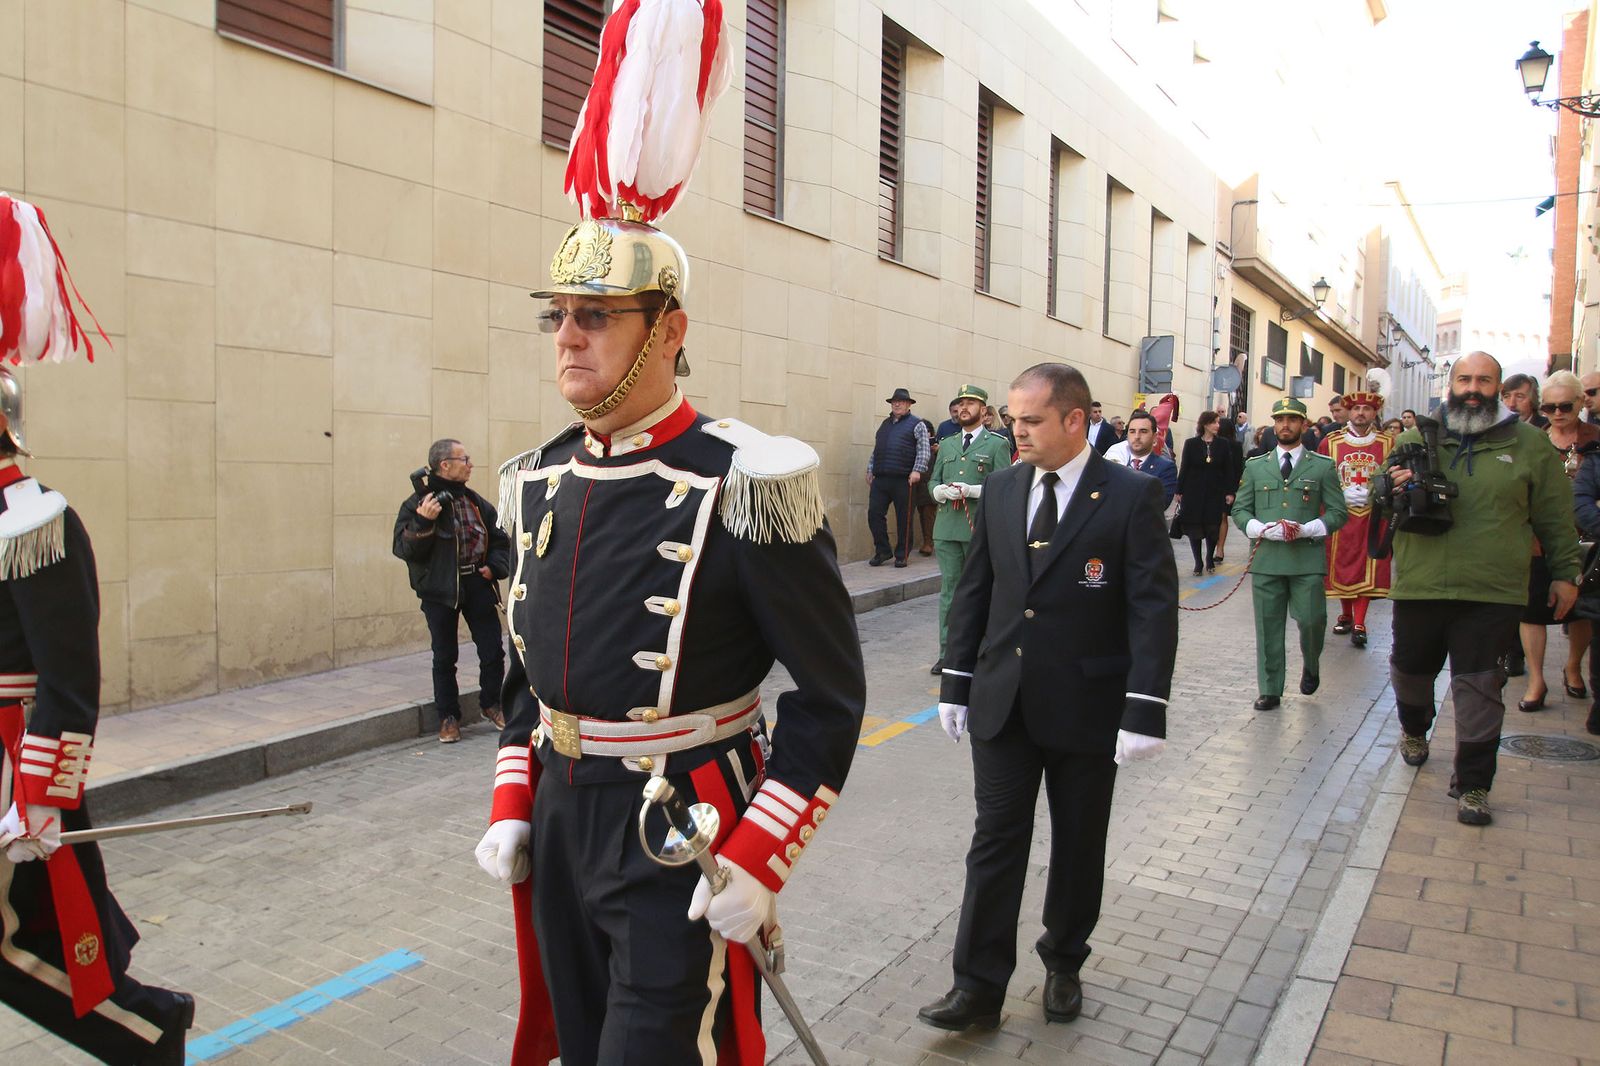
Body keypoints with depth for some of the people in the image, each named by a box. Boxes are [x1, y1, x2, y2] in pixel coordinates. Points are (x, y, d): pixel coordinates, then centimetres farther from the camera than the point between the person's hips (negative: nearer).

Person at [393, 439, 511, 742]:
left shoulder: (476, 501, 9)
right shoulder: (419, 503, -7)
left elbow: (499, 539, 18)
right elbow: (403, 548, -13)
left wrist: (495, 567, 2)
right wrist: (423, 522, -27)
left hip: (477, 585, 4)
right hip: (440, 591, -4)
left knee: (493, 650, 5)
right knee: (445, 657, 7)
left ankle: (490, 705, 27)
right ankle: (449, 717, 21)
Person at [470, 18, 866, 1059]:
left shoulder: (744, 486, -18)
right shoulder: (542, 483, 3)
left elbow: (832, 694, -14)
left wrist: (757, 859, -17)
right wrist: (512, 808, 10)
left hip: (681, 848, -7)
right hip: (560, 819, 7)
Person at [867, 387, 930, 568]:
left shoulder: (917, 424, 3)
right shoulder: (885, 424, 20)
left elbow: (924, 450, -5)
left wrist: (917, 470, -15)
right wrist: (870, 469, 17)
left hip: (903, 480, -5)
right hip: (880, 479, 5)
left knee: (904, 519, 1)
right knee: (874, 514, 0)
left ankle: (901, 555, 12)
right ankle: (882, 551, 12)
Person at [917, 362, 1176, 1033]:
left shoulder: (1131, 496, -10)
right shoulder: (1001, 490, 4)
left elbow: (1153, 608, -13)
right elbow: (974, 591, 9)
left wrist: (1145, 712, -18)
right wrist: (955, 683, 8)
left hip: (1087, 707, -2)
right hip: (1003, 702, 3)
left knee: (1077, 847, 15)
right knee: (995, 843, 4)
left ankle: (1064, 965, 36)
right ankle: (978, 988, 14)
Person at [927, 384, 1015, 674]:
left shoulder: (997, 444, 3)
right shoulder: (947, 445, 19)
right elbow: (933, 480, 20)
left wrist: (971, 491, -18)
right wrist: (940, 491, -2)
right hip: (947, 527, 4)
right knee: (948, 590, 5)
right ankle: (948, 653, 10)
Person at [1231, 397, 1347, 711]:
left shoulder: (1323, 466, 7)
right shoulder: (1255, 467, 13)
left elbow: (1338, 512, 5)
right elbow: (1239, 510, 12)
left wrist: (1308, 529, -12)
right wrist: (1261, 529, -8)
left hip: (1307, 558, -1)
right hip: (1267, 558, 2)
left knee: (1311, 620, -4)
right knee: (1268, 626, 3)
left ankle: (1311, 667, 28)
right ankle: (1270, 690, 13)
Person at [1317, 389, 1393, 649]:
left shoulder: (1387, 443, 3)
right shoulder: (1330, 442, 1)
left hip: (1373, 515, 0)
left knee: (1368, 567, -2)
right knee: (1341, 565, 7)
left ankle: (1359, 623, 0)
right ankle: (1346, 615, 24)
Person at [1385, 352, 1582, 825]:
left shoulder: (1528, 443, 5)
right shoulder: (1416, 437, 6)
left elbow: (1554, 516, 10)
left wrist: (1565, 572, 10)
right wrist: (1393, 487, -11)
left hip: (1492, 593, -2)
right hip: (1419, 586, 2)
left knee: (1479, 689, -1)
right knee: (1410, 669, 17)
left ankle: (1473, 785, 11)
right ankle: (1414, 730, 47)